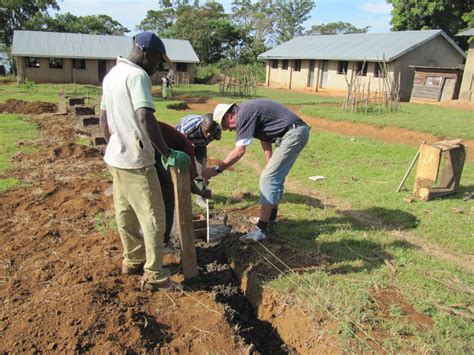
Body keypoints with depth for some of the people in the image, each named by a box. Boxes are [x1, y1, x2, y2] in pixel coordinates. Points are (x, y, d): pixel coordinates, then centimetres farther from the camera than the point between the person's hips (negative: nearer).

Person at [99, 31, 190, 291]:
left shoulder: (111, 74, 13)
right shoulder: (137, 75, -16)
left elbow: (104, 118, 19)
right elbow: (145, 119, -29)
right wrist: (168, 154, -28)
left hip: (115, 158, 10)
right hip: (135, 161, -10)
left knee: (125, 213, 18)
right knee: (153, 218, 0)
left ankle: (132, 260, 34)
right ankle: (153, 275, 10)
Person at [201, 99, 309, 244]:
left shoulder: (243, 114, -15)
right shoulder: (247, 112, 16)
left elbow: (239, 151, -21)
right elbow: (265, 138, 18)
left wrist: (216, 170, -19)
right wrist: (269, 166, 13)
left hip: (294, 133, -10)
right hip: (296, 132, 10)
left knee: (268, 178, -11)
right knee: (275, 176, 19)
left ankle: (262, 228, -8)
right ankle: (271, 215, 34)